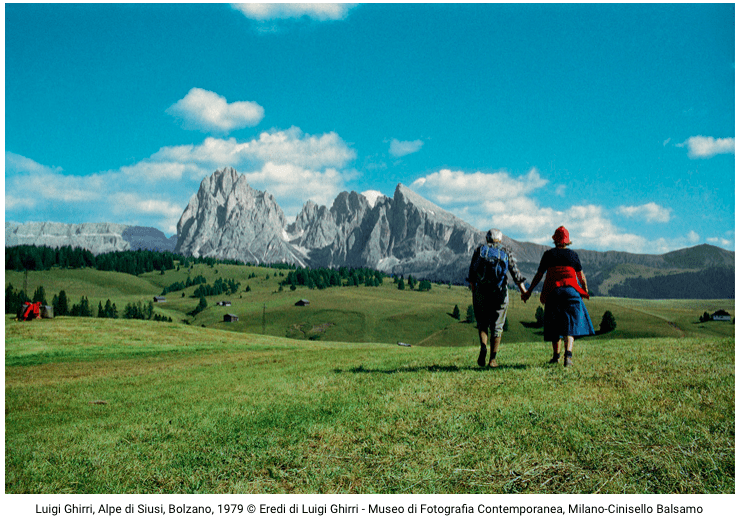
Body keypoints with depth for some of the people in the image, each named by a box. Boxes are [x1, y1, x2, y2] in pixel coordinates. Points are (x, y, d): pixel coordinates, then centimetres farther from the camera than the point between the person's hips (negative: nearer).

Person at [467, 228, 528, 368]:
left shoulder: (480, 250, 11)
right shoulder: (506, 251, 10)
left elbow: (471, 273, 3)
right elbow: (516, 273, 0)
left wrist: (473, 292, 7)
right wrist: (524, 292, 2)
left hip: (481, 292, 0)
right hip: (500, 293, 0)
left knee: (482, 323, 15)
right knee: (497, 326, 9)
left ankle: (483, 347, -12)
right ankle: (493, 359, 5)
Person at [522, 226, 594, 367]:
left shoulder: (548, 254, 8)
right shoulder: (573, 254, 8)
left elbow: (539, 275, 7)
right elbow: (581, 276, 11)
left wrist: (529, 291, 15)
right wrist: (585, 290, 28)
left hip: (552, 292, 1)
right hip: (571, 291, -1)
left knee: (554, 324, 12)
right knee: (570, 324, -5)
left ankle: (556, 356, 20)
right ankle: (568, 355, -23)